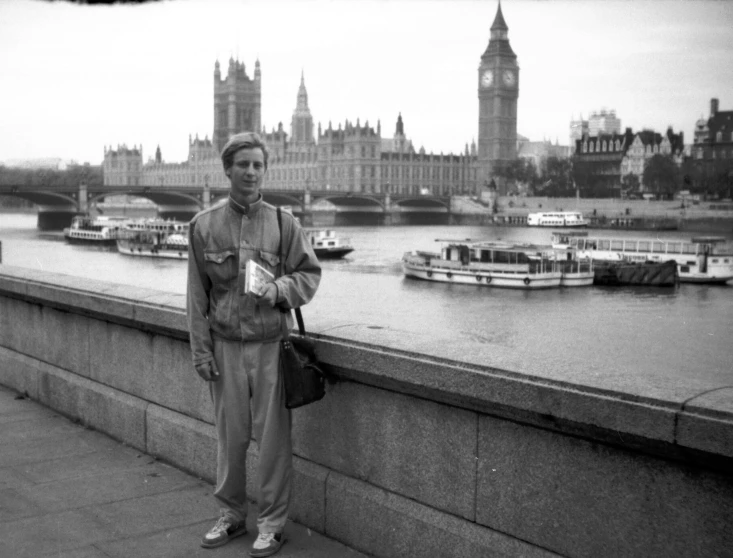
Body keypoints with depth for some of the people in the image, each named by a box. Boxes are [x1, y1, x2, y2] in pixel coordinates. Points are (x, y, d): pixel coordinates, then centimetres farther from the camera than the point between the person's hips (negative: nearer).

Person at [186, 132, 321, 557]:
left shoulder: (284, 223, 0)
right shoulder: (204, 225, 2)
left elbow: (310, 273, 6)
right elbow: (197, 294, 4)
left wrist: (280, 289, -15)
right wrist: (201, 350, 0)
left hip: (271, 344, -1)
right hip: (226, 346, 1)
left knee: (273, 437, 2)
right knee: (230, 435, 10)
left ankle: (273, 523, 17)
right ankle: (231, 515, 28)